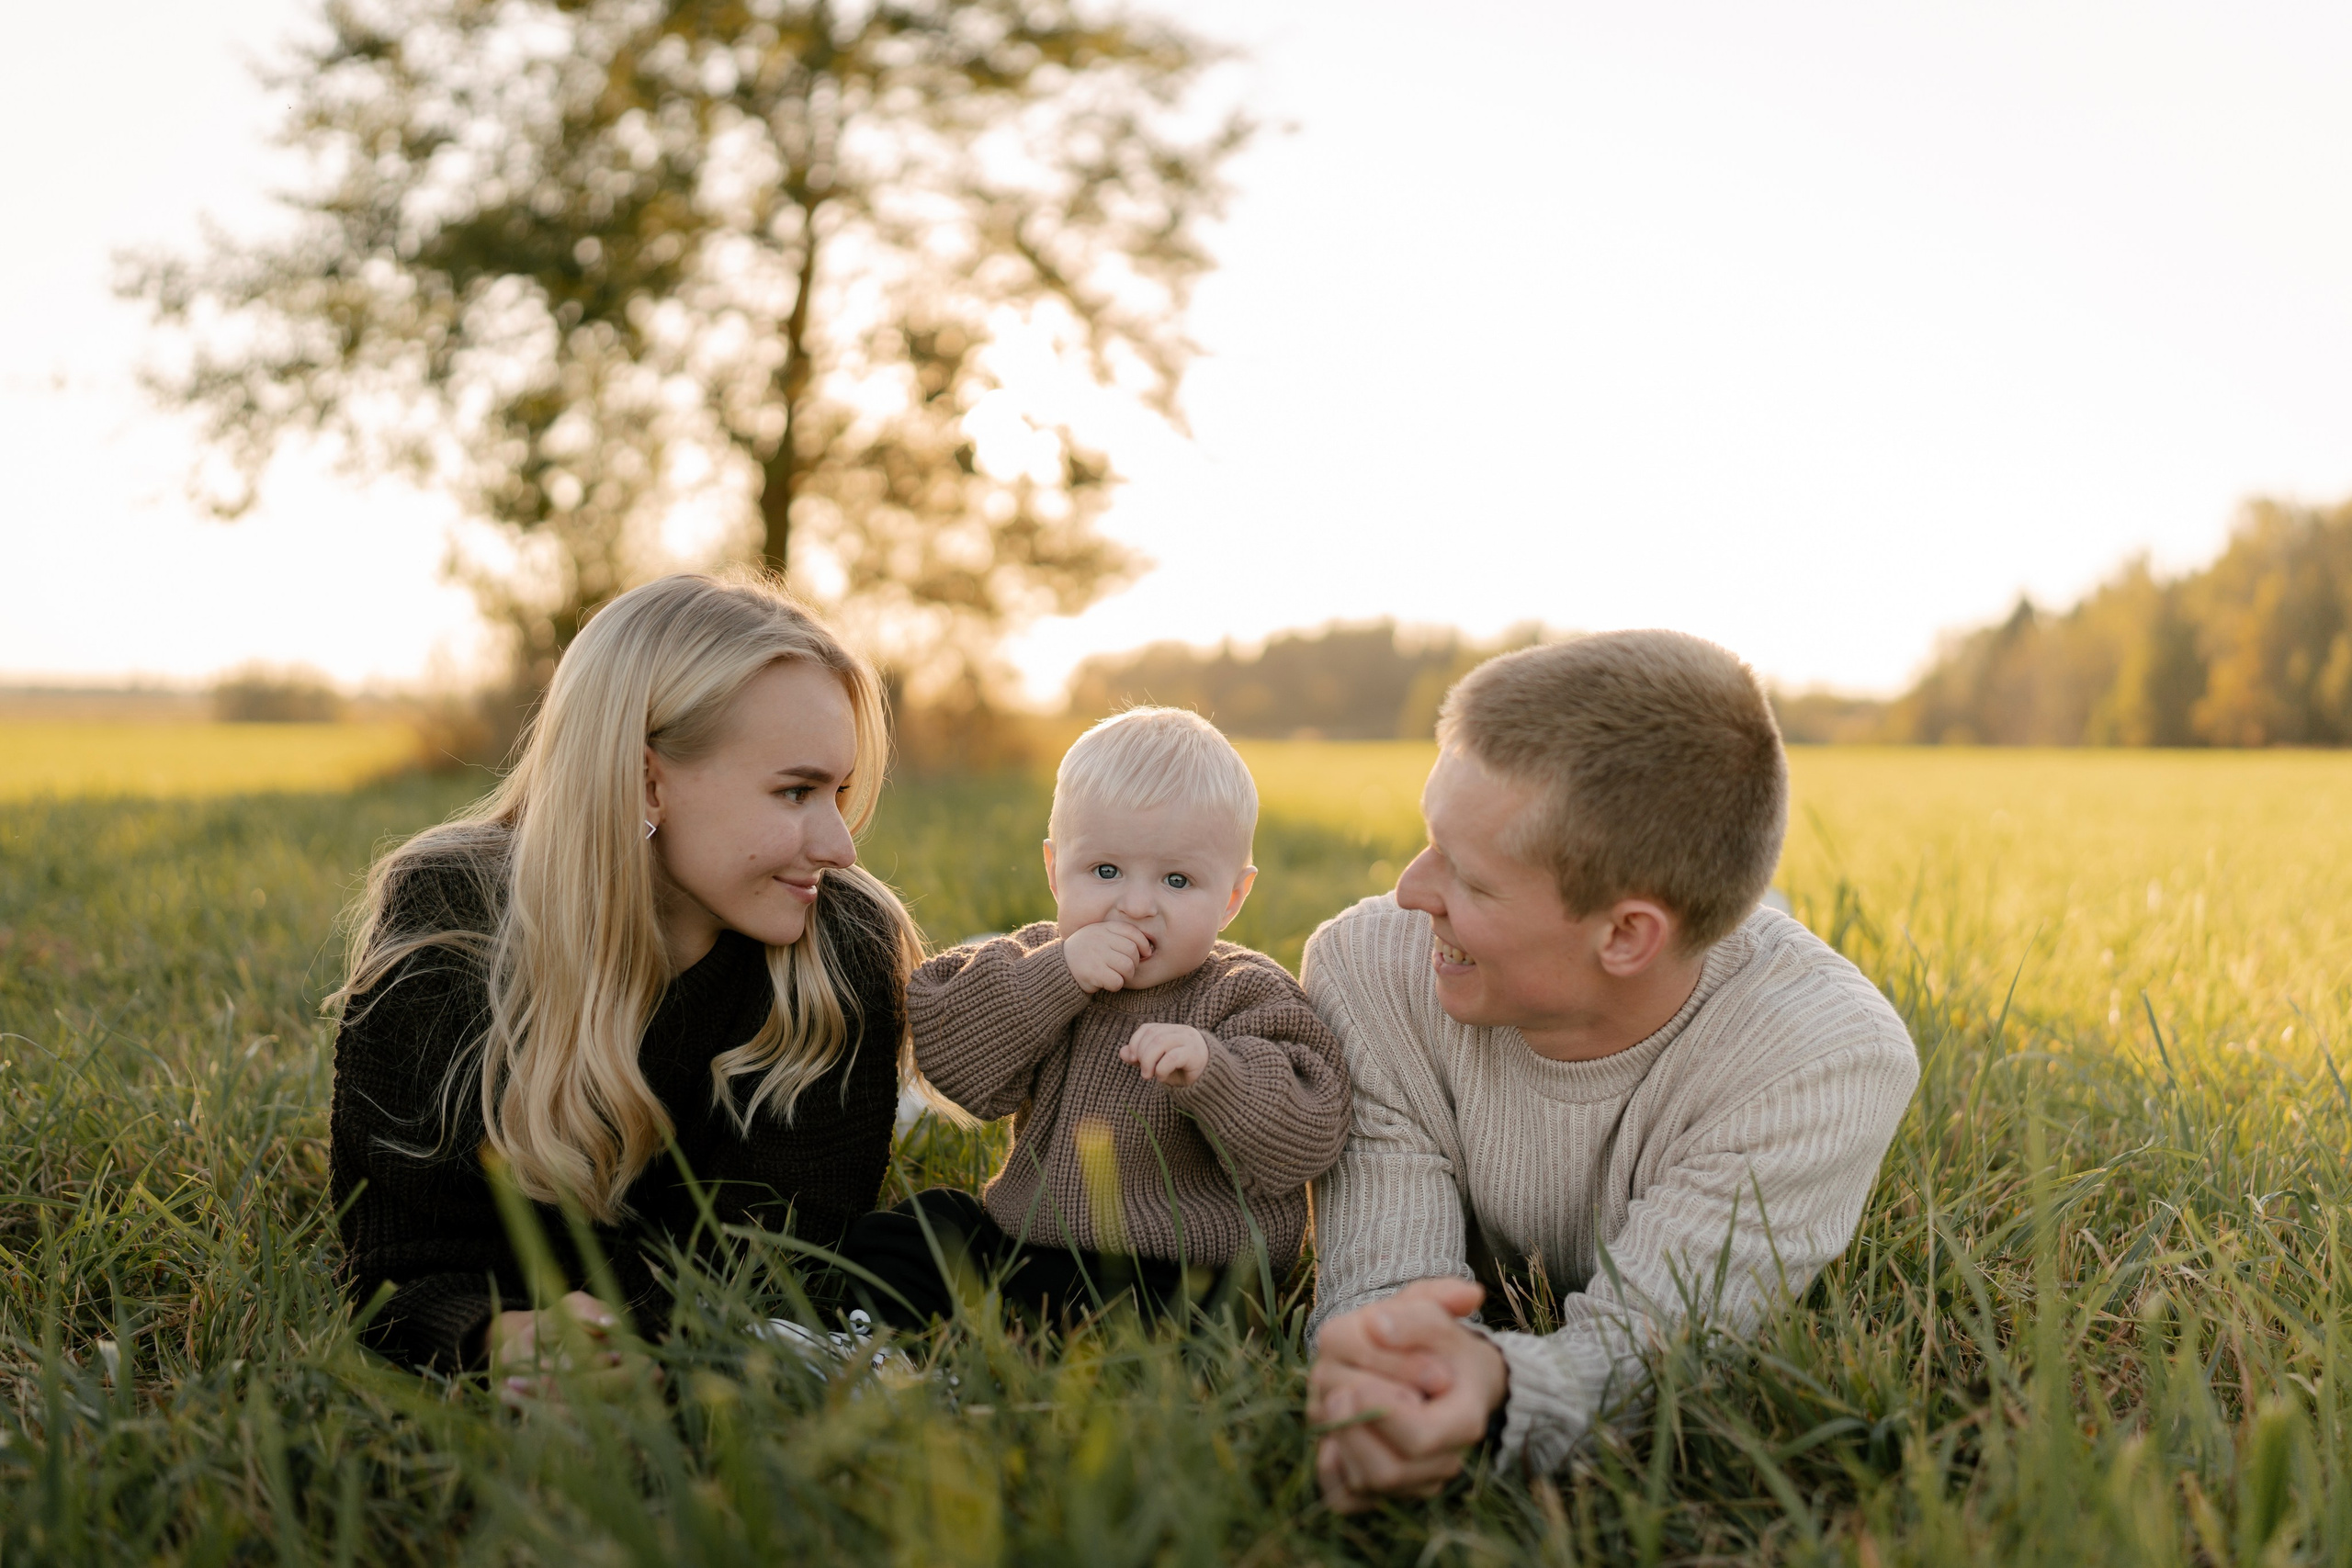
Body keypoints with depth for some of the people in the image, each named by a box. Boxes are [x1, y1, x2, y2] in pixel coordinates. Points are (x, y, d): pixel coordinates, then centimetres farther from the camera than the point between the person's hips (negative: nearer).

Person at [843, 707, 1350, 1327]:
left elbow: (1299, 1147, -20)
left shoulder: (1245, 997, -10)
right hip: (1024, 1238, 6)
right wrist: (1054, 975, -23)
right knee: (885, 1236, 0)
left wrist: (1211, 1069, -37)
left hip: (1182, 1275, -5)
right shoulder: (1041, 962, 3)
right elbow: (954, 1065, -12)